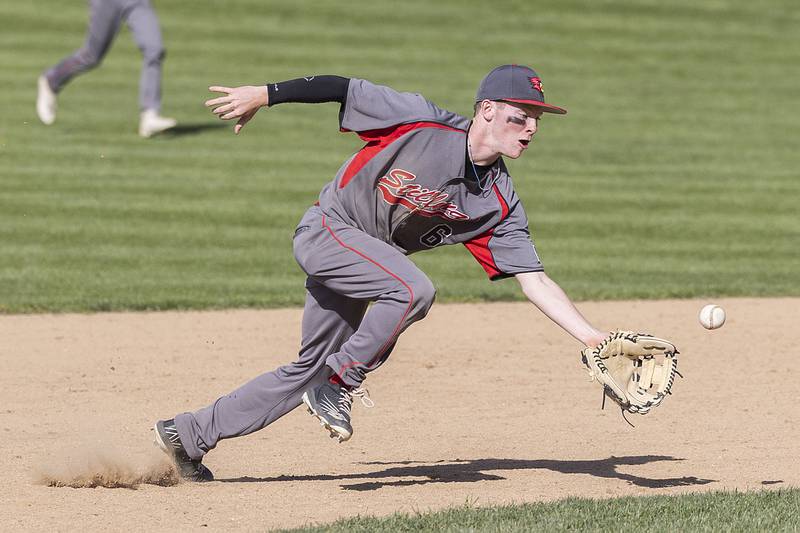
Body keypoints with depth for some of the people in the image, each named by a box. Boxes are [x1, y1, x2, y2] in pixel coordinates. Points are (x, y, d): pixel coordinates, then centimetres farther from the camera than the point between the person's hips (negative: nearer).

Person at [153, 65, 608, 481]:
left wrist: (596, 339, -18)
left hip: (366, 259, 7)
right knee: (414, 290, -29)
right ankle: (340, 386, -12)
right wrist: (264, 96, -15)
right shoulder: (422, 123, -20)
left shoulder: (500, 203, -6)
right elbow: (343, 88, -13)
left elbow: (535, 280, -8)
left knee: (311, 371, 10)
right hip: (326, 229, -7)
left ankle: (189, 436, 22)